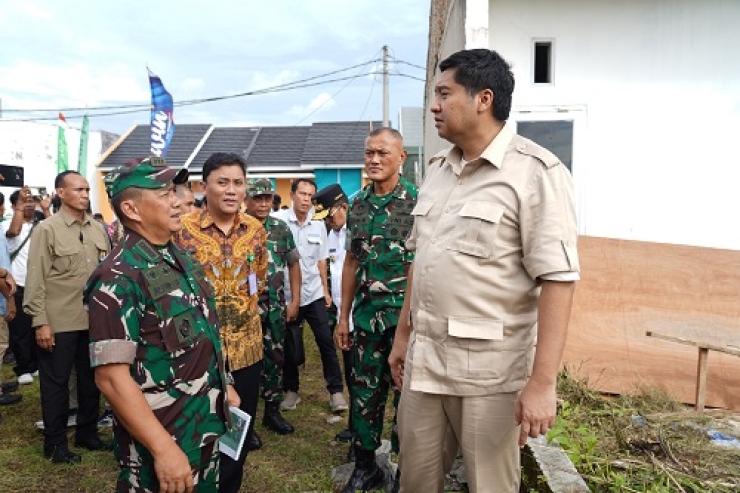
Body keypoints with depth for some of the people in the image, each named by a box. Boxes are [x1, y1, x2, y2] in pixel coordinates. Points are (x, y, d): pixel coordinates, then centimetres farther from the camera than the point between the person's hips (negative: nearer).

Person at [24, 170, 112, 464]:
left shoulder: (98, 229, 6)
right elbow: (35, 279, -10)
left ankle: (87, 433, 32)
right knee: (56, 383, 8)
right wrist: (40, 322, -14)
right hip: (59, 323, -5)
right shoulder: (47, 229, -8)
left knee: (91, 379, 15)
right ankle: (55, 443, 23)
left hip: (94, 320, 5)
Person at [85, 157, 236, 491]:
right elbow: (111, 376, -25)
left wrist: (223, 386, 16)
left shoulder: (182, 259, 5)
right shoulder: (120, 278, -21)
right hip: (162, 440, -8)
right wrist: (163, 447, -25)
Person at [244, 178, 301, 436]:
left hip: (276, 306, 4)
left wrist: (294, 301, 7)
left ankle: (272, 411, 27)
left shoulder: (281, 228, 5)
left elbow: (293, 264, 12)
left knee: (275, 358, 12)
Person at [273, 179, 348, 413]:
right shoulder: (278, 220, -8)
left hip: (314, 293, 3)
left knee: (326, 342, 2)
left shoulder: (318, 225, 5)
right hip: (286, 294, -3)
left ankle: (336, 390, 11)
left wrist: (326, 290, 11)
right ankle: (291, 390, 26)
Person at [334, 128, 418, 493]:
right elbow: (352, 261, 13)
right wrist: (343, 315, 12)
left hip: (406, 312, -4)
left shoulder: (418, 201, -8)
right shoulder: (358, 204, 8)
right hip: (366, 312, 5)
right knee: (364, 391, 13)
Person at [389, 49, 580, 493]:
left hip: (488, 366, -6)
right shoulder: (438, 169, 10)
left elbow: (557, 279, -18)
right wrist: (403, 333, 17)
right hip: (423, 356, 7)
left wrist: (542, 382, -21)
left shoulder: (535, 173, -13)